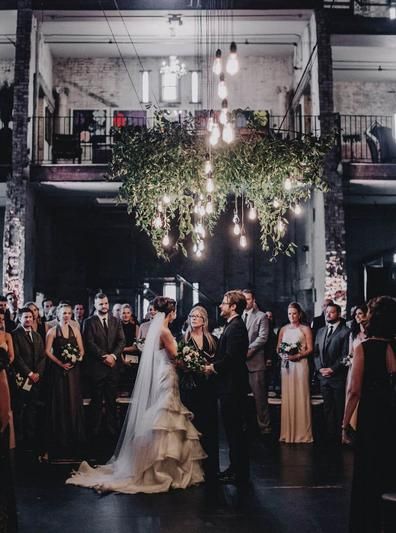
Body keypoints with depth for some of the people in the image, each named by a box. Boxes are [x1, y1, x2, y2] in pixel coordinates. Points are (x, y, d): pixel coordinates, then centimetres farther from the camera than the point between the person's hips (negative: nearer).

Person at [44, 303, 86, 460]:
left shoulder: (75, 330, 8)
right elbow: (47, 351, -5)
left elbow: (81, 350, 7)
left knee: (73, 402, 5)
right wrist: (60, 363, -15)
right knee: (59, 402, 2)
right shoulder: (52, 331, 0)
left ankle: (74, 438, 16)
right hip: (57, 370, -2)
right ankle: (60, 439, 10)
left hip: (73, 370, 2)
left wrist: (75, 360, -11)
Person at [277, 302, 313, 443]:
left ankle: (302, 433, 4)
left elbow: (310, 349, -2)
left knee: (300, 397, -3)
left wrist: (297, 355, -16)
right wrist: (283, 353, -7)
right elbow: (278, 348, 13)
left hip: (300, 364, -3)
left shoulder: (305, 329, 3)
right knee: (287, 397, 2)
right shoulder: (283, 329, 13)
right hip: (285, 365, 3)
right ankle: (287, 433, 9)